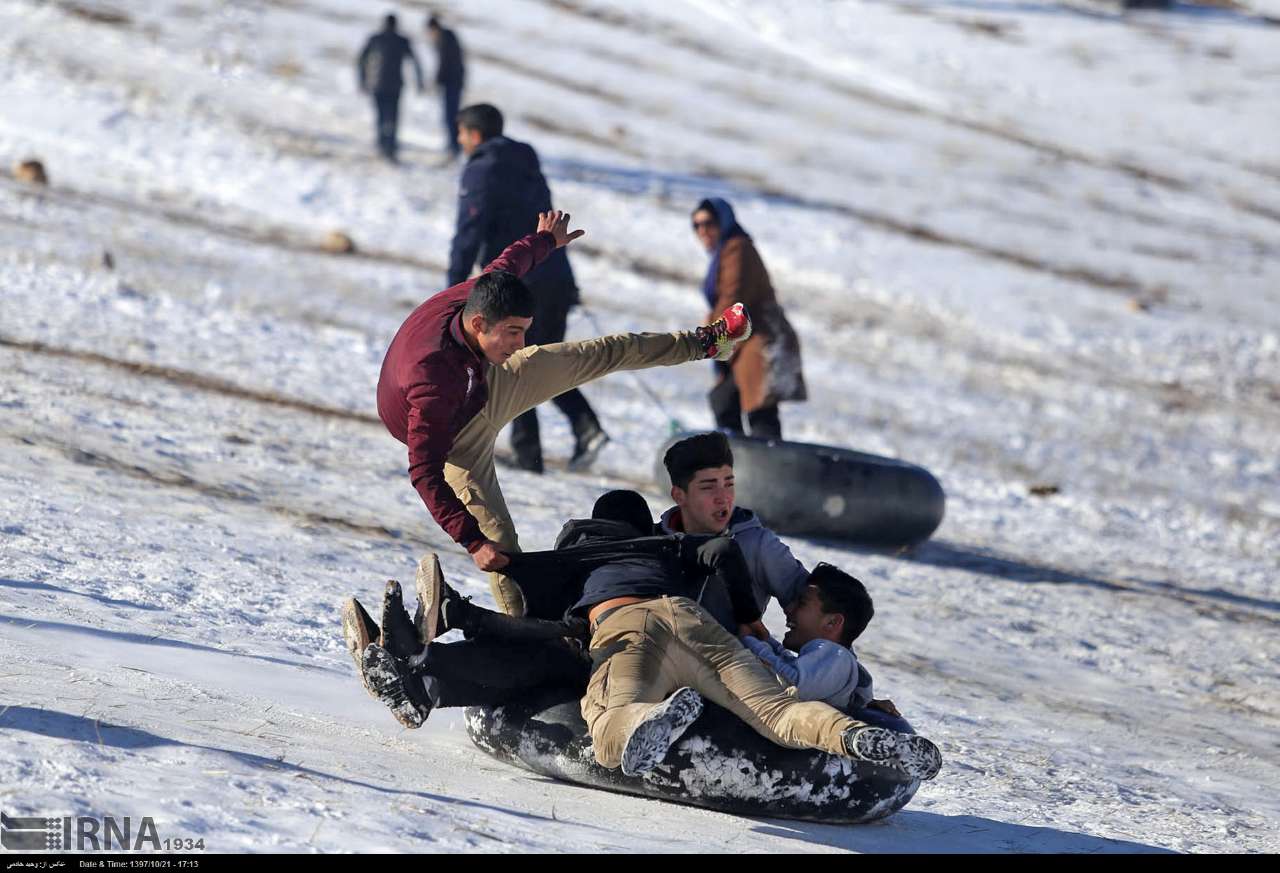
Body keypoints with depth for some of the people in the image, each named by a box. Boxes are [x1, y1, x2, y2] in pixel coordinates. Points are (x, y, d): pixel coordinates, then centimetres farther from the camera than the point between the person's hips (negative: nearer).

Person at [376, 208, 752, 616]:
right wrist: (472, 542, -52)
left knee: (606, 354, 11)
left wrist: (546, 240, 19)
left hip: (486, 383, 6)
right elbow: (424, 473, -46)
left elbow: (512, 260, -4)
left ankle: (704, 342, 30)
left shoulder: (479, 295, -30)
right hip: (452, 438, -6)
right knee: (500, 545, -11)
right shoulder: (432, 379, -48)